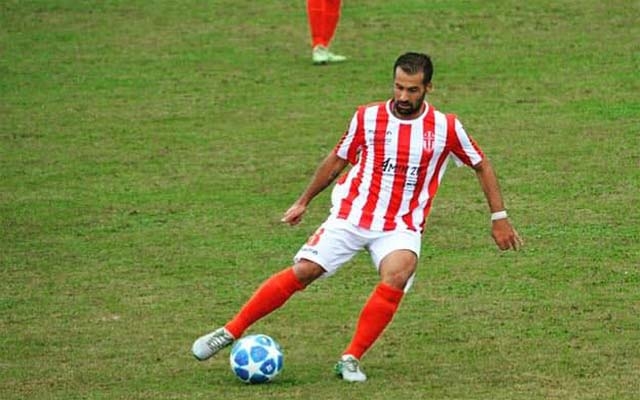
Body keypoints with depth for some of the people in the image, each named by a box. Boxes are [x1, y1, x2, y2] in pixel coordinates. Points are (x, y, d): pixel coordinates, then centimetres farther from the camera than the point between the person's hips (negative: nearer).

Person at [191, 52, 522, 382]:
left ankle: (350, 360, -21)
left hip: (401, 227, -1)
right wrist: (303, 201, 22)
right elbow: (337, 160, 14)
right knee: (303, 271, -14)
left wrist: (498, 218, 7)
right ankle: (230, 332, -2)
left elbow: (481, 166, 10)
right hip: (350, 216, 1)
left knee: (396, 275, -31)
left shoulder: (446, 128, -4)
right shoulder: (368, 117, -2)